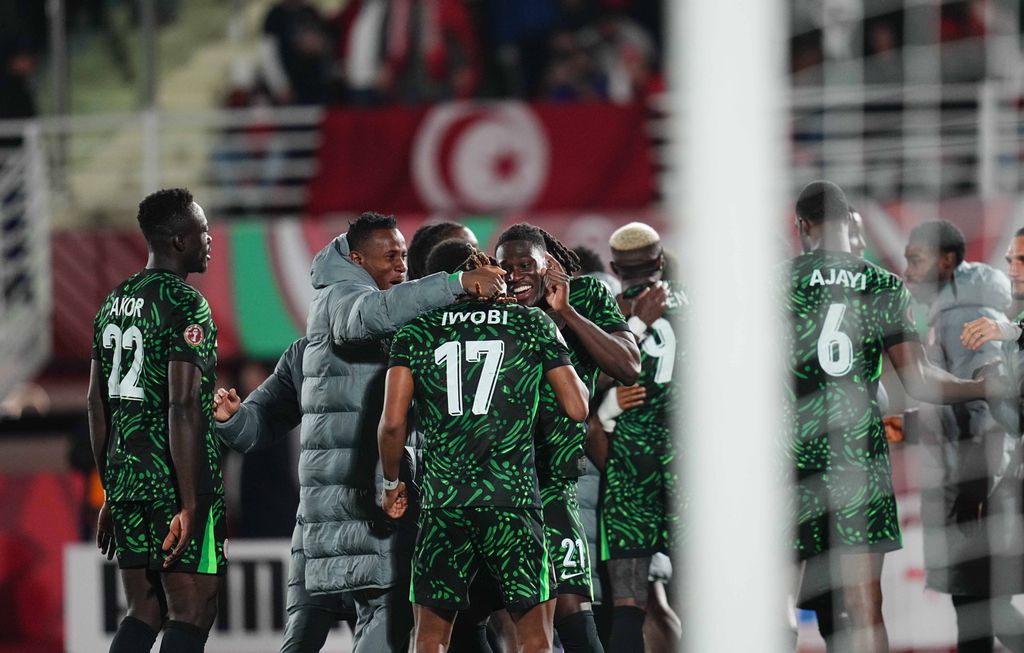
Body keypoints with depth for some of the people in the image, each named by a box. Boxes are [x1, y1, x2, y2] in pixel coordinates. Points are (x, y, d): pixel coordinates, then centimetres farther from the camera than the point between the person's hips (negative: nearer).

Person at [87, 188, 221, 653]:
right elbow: (184, 408, -19)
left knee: (145, 614, 13)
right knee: (192, 614, -5)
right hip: (176, 480, -8)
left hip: (125, 476, 8)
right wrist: (190, 506, -19)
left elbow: (97, 404, 17)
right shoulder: (185, 304, -12)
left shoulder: (114, 302, 14)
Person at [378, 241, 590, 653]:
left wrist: (391, 484, 15)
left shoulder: (416, 332, 5)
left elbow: (392, 422, -3)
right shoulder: (533, 325, 5)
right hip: (513, 502, -1)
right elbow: (578, 409, 5)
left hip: (441, 502, 1)